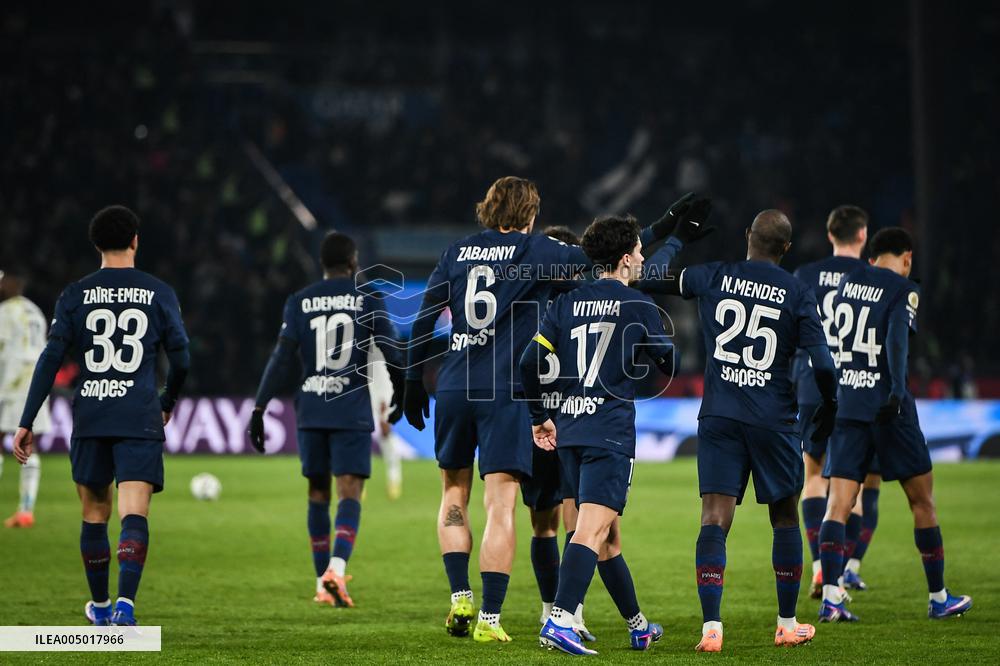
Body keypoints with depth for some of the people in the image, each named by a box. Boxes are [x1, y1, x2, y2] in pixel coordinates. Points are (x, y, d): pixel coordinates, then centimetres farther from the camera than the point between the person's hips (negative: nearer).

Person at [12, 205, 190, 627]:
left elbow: (51, 359, -2)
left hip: (89, 418, 2)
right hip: (140, 418, -2)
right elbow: (181, 362, 7)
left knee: (95, 513, 16)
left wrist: (26, 422, -1)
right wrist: (167, 403, 27)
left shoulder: (75, 295, 4)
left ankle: (99, 606, 28)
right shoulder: (159, 294, 4)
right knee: (134, 515, -9)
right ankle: (125, 603, -28)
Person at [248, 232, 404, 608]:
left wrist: (259, 410, -2)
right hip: (353, 412, -2)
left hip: (311, 411, 2)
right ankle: (336, 567, -28)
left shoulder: (299, 303, 4)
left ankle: (323, 583, 15)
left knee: (318, 493, 13)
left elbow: (281, 358, -3)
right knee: (349, 493, -5)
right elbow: (392, 356, 2)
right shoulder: (368, 302, 1)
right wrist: (401, 398, 20)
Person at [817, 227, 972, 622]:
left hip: (844, 401, 4)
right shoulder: (903, 289, -4)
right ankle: (938, 598, 15)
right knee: (921, 497, 9)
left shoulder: (848, 281, 12)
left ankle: (830, 596, -17)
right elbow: (897, 337, -20)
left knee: (838, 503, -2)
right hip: (885, 404, -4)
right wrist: (897, 389, -28)